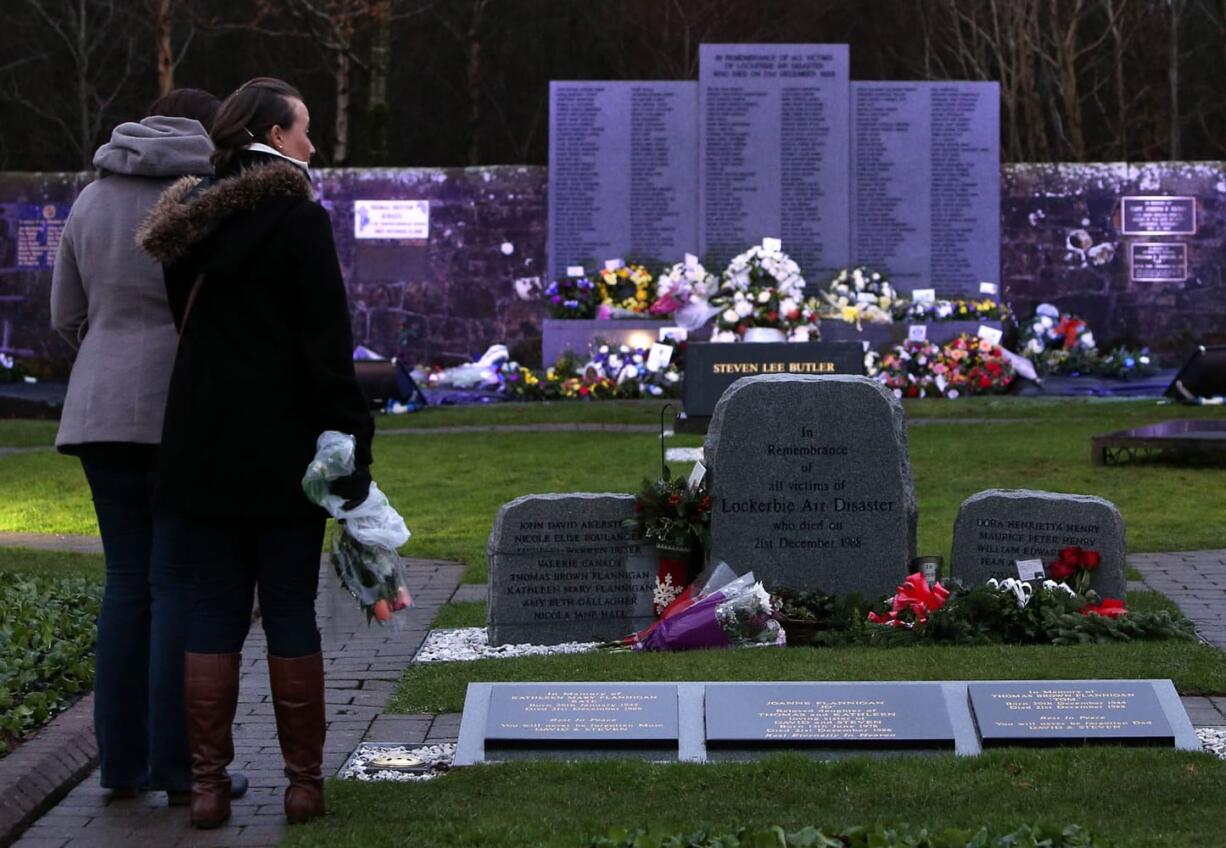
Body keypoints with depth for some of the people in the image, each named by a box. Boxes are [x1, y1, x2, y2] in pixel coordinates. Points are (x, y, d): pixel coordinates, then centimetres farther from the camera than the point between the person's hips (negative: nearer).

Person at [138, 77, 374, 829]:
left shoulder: (188, 222, 10)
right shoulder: (299, 218, -8)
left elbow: (184, 325, 15)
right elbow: (328, 345, -12)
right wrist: (350, 447, -9)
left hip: (201, 447, 5)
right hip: (282, 448, -4)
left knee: (215, 611, 7)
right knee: (291, 612, 3)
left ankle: (208, 783, 5)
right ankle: (304, 783, 7)